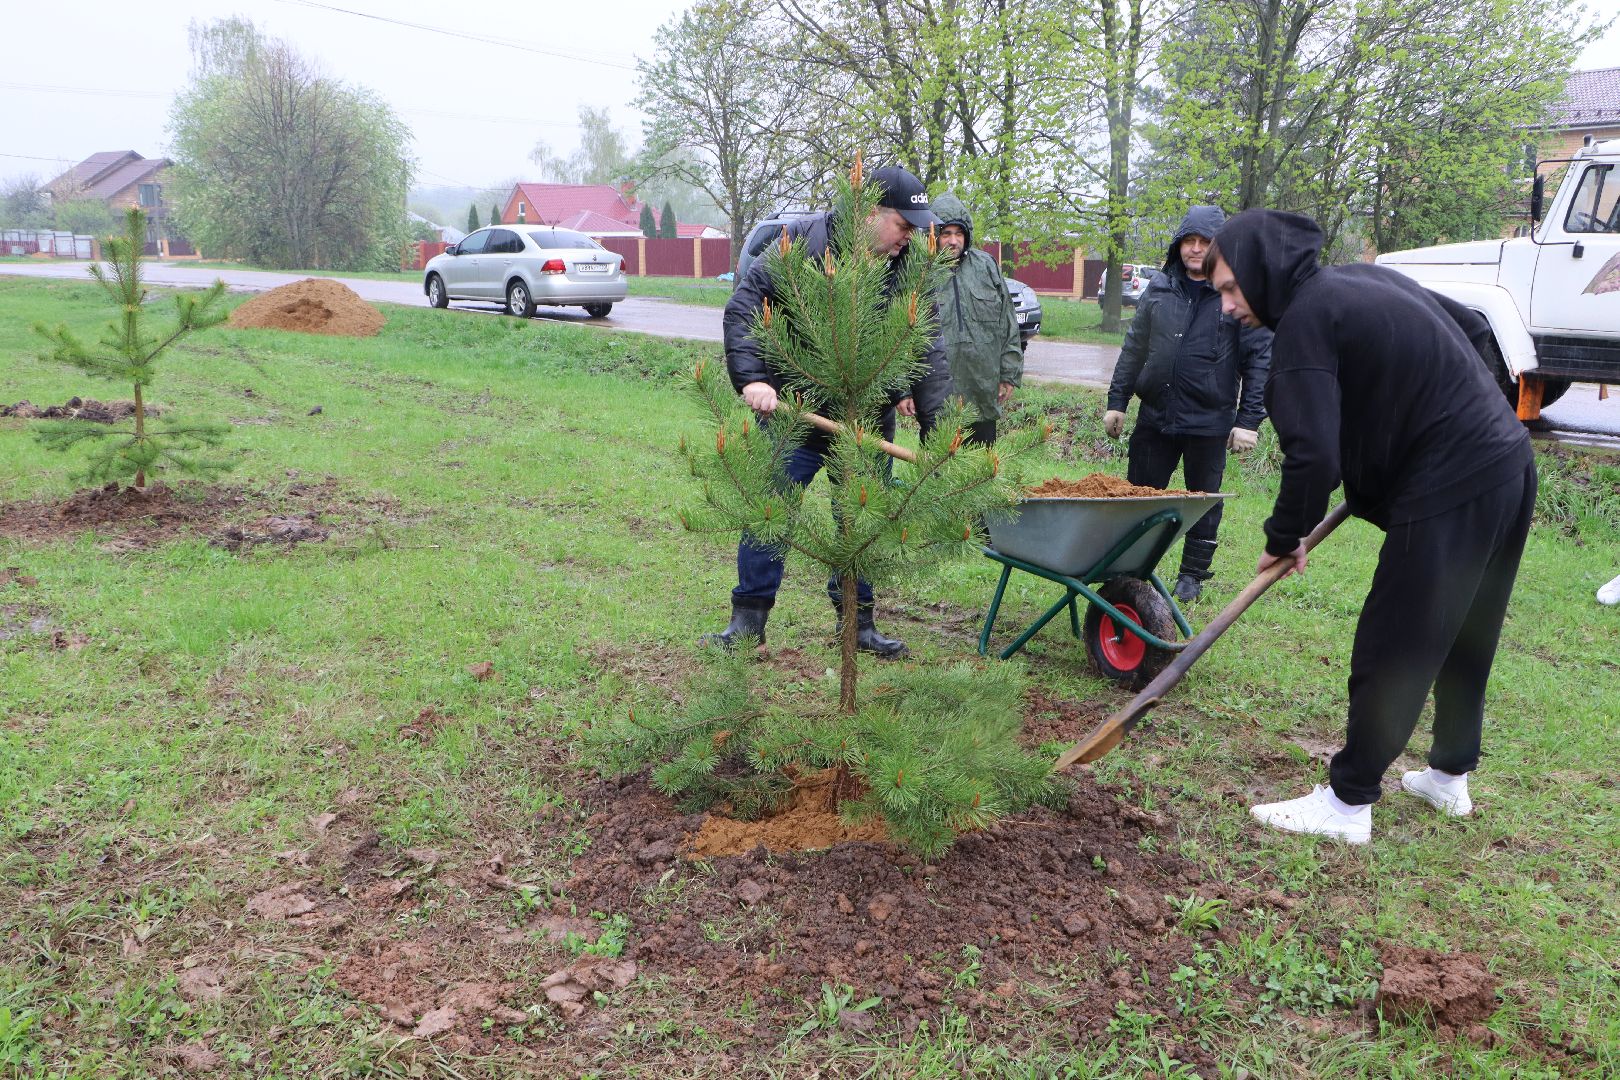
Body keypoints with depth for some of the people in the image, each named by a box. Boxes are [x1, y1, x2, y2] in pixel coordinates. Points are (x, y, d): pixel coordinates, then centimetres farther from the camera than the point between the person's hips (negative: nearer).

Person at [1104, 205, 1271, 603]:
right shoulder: (1160, 289, 7)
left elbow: (1259, 359, -5)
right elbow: (1134, 347, 13)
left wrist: (1249, 420, -9)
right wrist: (1117, 401, 9)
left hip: (1209, 421, -3)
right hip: (1155, 416, 3)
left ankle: (1193, 574, 25)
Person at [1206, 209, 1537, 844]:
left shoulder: (1305, 320, -15)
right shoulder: (1368, 278, 13)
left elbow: (1313, 457, -22)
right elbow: (1475, 331, 23)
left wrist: (1284, 537, -7)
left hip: (1447, 493, -10)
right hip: (1509, 461, 10)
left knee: (1392, 648, -1)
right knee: (1466, 638, 20)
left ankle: (1347, 804, 8)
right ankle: (1450, 776, 36)